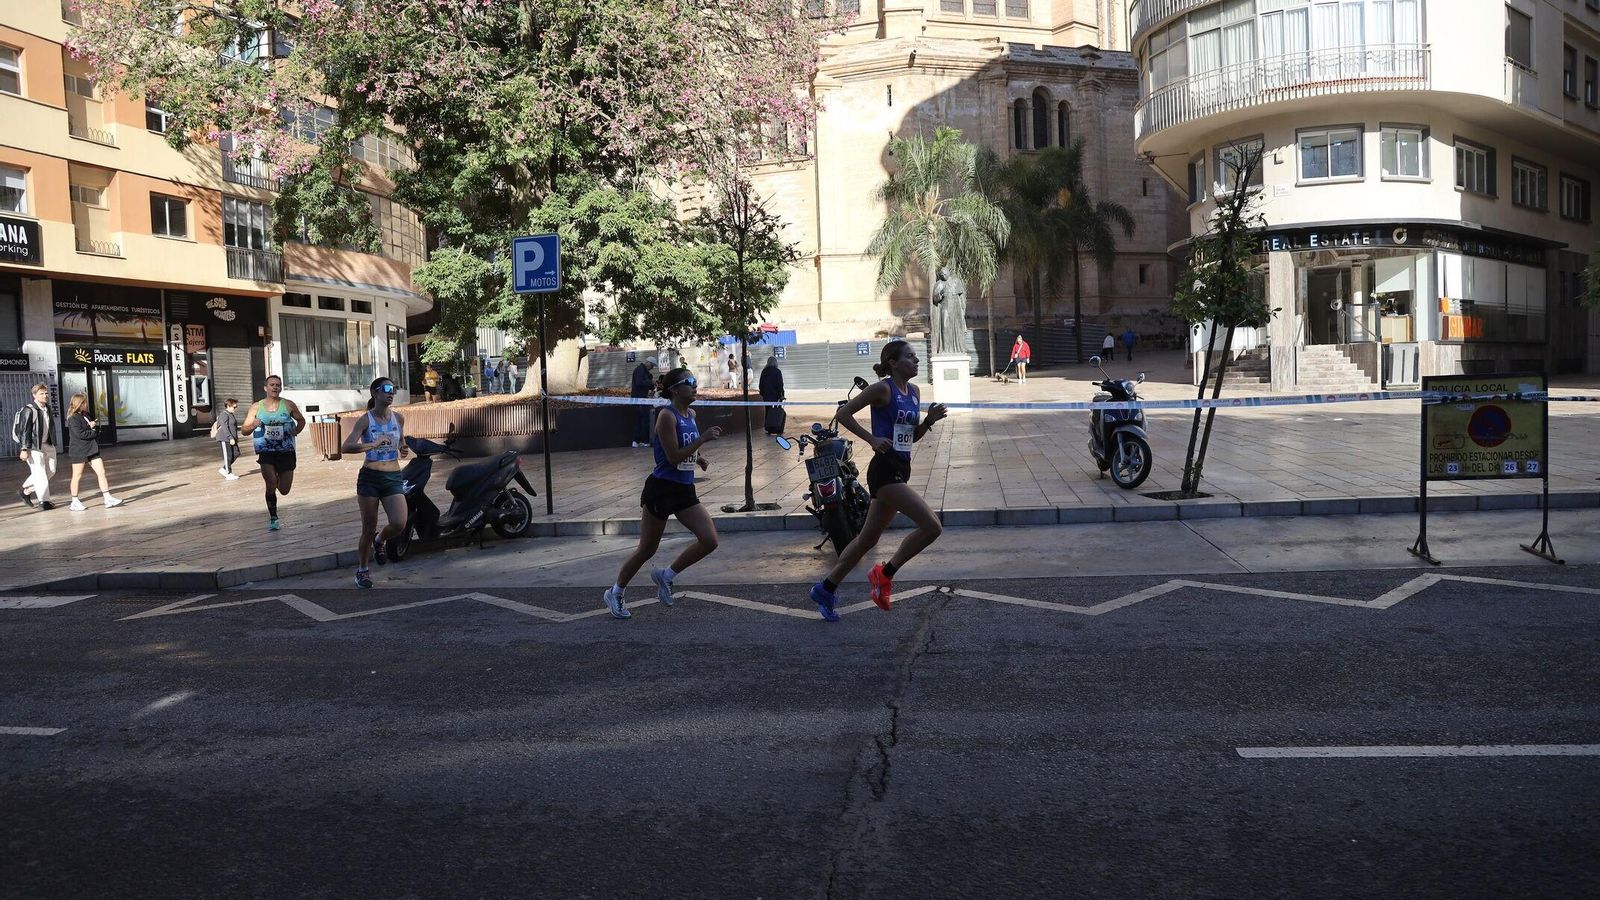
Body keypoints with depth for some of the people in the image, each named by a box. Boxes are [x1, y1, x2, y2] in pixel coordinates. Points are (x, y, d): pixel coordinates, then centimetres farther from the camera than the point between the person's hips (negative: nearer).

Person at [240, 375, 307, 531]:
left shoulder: (288, 405, 1)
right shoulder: (256, 408, 2)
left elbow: (301, 421, 17)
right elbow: (244, 431, 3)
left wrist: (294, 432, 0)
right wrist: (253, 426, -18)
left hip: (286, 452, 1)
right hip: (266, 452, -1)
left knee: (284, 490, 4)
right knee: (271, 484, -16)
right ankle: (273, 517, 0)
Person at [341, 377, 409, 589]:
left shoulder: (399, 418, 6)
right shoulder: (365, 420, -6)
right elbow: (346, 446, -18)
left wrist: (403, 448, 6)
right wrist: (373, 445, -31)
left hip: (393, 478, 3)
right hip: (370, 478, -3)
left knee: (399, 524, -15)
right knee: (368, 529, 4)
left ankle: (380, 540, 20)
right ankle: (362, 570, 25)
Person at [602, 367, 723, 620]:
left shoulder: (691, 415, 8)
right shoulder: (667, 416, -15)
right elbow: (673, 457, -21)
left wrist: (697, 458, 6)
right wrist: (702, 439, -23)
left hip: (685, 491, 7)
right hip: (661, 489, -7)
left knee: (710, 540, -7)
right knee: (647, 549, 4)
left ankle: (666, 576, 14)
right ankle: (615, 593, 25)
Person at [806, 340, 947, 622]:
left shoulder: (914, 392, 14)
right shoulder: (883, 389, -10)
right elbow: (843, 413, -10)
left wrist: (929, 420, 2)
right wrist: (872, 438, -18)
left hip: (901, 471, 9)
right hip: (885, 469, -9)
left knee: (869, 538, 14)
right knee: (932, 526, -16)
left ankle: (826, 589, 26)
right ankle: (885, 573, 1)